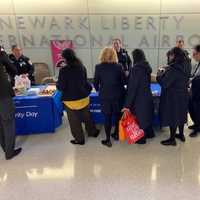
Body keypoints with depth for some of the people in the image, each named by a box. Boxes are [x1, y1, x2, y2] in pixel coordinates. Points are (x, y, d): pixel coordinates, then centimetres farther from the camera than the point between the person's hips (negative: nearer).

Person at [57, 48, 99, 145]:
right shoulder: (82, 67, -3)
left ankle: (79, 139, 24)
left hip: (71, 100, -5)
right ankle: (93, 132, 40)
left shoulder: (63, 70, -21)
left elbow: (61, 87, -16)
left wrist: (58, 83, 4)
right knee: (86, 116, 23)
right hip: (84, 97, 5)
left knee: (74, 120, 11)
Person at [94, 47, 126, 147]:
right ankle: (116, 134, 36)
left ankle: (108, 140, 15)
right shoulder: (119, 66, -9)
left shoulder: (98, 67, -10)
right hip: (118, 95, 1)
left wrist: (98, 89, 18)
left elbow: (96, 82, -2)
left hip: (105, 96, -1)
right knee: (117, 115, 19)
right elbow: (124, 81, -3)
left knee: (107, 117, 9)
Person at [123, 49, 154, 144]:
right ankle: (149, 133, 40)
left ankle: (141, 138, 24)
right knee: (147, 115, 23)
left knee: (139, 117, 8)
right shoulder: (147, 67, 2)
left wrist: (127, 104, -22)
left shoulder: (136, 68, -21)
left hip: (139, 98, -8)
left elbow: (132, 87, -24)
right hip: (148, 96, 8)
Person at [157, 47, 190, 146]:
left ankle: (172, 139, 15)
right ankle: (181, 135, 36)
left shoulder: (173, 68, -24)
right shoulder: (184, 67, 3)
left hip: (173, 97, -9)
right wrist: (166, 73, 11)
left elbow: (164, 84, -25)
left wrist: (159, 75, -8)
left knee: (172, 117, 3)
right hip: (183, 95, 9)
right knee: (180, 114, 20)